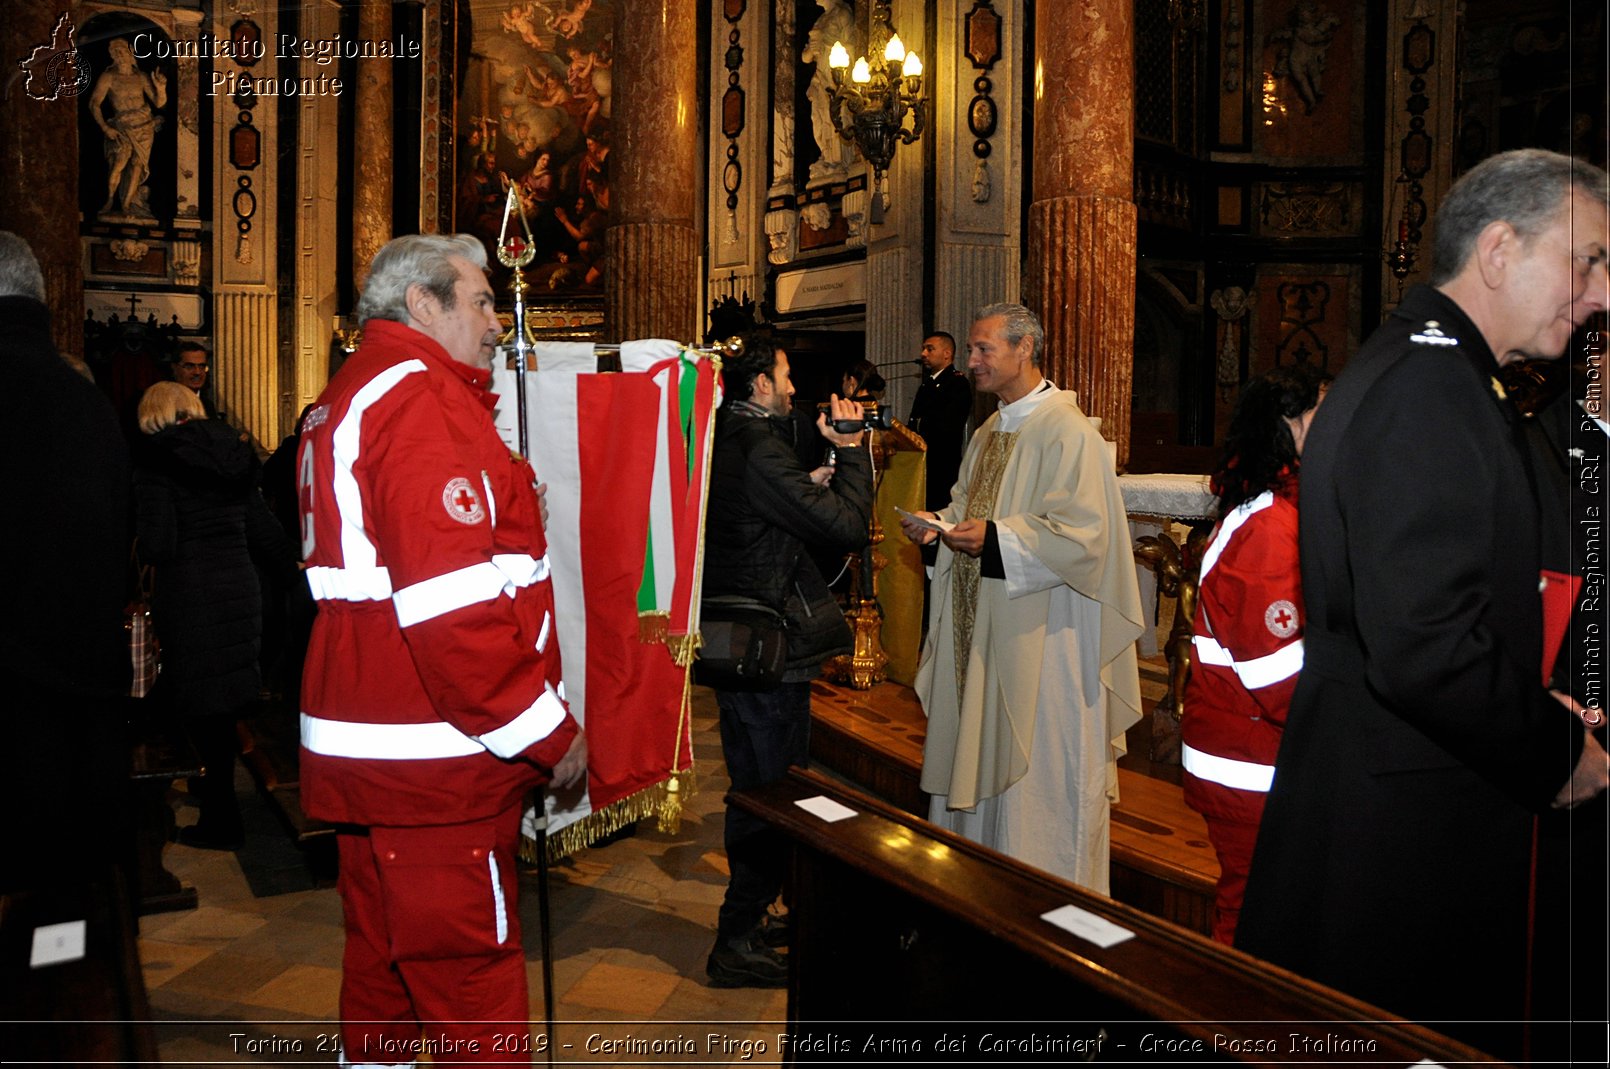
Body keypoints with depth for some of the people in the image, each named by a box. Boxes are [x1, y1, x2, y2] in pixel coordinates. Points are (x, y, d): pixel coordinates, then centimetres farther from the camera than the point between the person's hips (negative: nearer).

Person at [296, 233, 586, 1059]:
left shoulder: (347, 399, 17)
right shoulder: (424, 399, -17)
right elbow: (452, 604, -25)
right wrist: (547, 733, -19)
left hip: (361, 742, 10)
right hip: (433, 755, -10)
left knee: (383, 949, 21)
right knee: (469, 968, -1)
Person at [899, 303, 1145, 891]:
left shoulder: (1069, 434, -15)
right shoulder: (989, 432, 14)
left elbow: (1085, 535, -21)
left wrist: (996, 537, -27)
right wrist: (938, 524, 3)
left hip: (1041, 640, -9)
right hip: (980, 632, 9)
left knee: (1037, 771, 0)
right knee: (979, 756, 16)